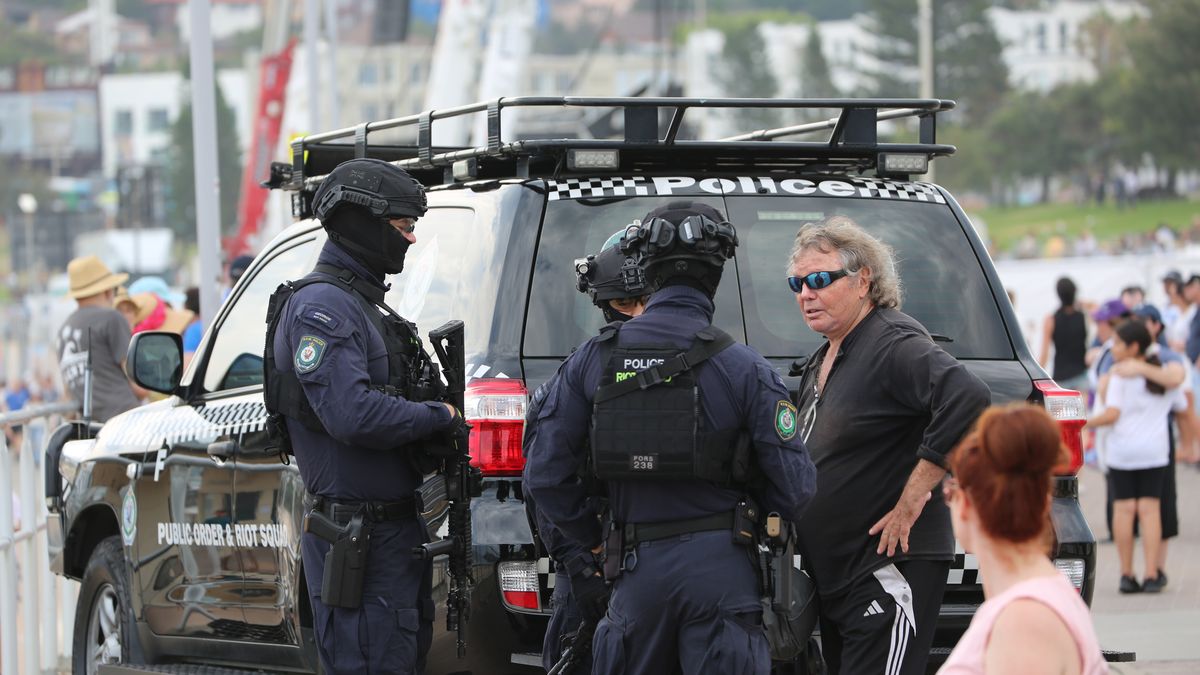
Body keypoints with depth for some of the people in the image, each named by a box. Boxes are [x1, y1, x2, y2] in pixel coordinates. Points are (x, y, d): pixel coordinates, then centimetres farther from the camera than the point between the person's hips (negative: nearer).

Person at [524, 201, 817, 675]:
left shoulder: (592, 360, 2)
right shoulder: (743, 368, -6)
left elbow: (544, 475, 2)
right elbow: (794, 488, -6)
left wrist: (592, 544, 16)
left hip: (637, 569, 3)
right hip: (720, 569, -3)